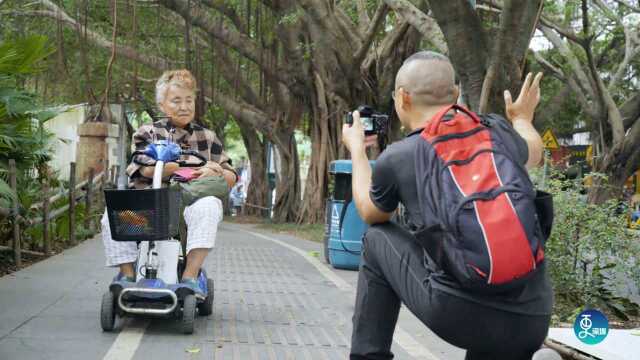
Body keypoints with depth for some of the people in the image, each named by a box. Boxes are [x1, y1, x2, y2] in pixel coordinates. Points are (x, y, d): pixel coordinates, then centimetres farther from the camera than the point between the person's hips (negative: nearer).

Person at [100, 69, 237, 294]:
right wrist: (197, 169, -16)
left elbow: (231, 178, 16)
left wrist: (218, 173, -11)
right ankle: (127, 274, -16)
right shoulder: (147, 133, 13)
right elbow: (148, 169, -8)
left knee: (209, 206, -35)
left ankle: (190, 276, -32)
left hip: (190, 202, 0)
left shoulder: (207, 138, 19)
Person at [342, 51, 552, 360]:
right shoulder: (497, 132, 6)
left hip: (455, 312, -3)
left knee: (378, 240, 19)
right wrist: (522, 119, 54)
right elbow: (533, 154, 32)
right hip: (530, 318, 3)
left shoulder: (394, 159, -3)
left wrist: (357, 149, 34)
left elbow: (370, 213, 21)